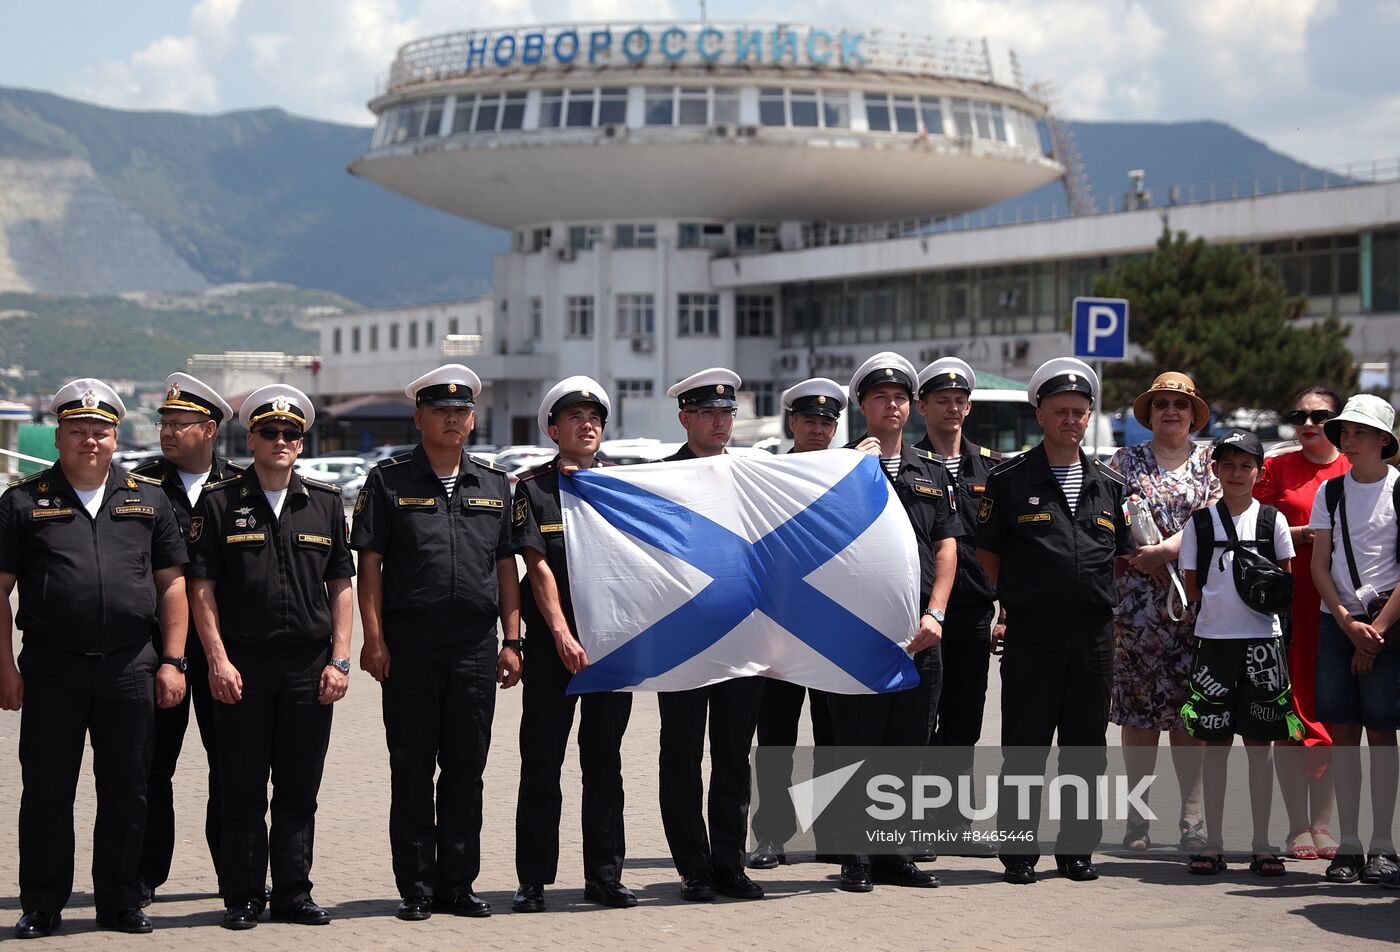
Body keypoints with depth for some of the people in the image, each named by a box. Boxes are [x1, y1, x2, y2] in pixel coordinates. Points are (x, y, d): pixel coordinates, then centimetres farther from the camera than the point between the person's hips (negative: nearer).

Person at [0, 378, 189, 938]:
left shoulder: (148, 500, 11)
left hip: (130, 668, 2)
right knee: (46, 793, 4)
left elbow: (171, 585, 11)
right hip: (51, 670, -2)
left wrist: (171, 661, 3)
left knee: (127, 793, 6)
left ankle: (120, 902, 17)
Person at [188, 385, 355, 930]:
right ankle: (243, 898, 11)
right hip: (243, 667, -2)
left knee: (299, 791, 6)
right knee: (243, 792, 2)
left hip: (310, 670, 2)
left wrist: (340, 660, 2)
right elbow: (202, 587, -1)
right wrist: (218, 660, -9)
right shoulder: (220, 502, 2)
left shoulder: (325, 502, 10)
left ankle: (293, 893, 15)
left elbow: (341, 586, 11)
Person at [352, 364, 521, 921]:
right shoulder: (389, 480, 3)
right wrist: (374, 639, -8)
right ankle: (416, 889, 9)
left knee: (466, 768, 7)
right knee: (412, 770, 2)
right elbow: (369, 564, 0)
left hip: (476, 645, 3)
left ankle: (457, 884, 15)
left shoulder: (494, 484, 13)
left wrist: (511, 640, 7)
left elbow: (507, 566, 13)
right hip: (410, 643, -3)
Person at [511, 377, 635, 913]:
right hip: (553, 642, -2)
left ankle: (604, 876, 14)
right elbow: (539, 568, -5)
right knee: (541, 762, 1)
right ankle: (534, 880, 7)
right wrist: (563, 637, -12)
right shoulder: (532, 487, 2)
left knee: (604, 761, 7)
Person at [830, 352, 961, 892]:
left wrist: (934, 614, -1)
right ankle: (856, 858, 4)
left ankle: (896, 855, 16)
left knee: (909, 746, 7)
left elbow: (945, 548, 12)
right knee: (857, 745, -2)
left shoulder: (932, 472, 15)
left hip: (919, 630, 4)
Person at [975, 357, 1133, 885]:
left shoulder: (1109, 484, 13)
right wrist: (1014, 601, -1)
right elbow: (987, 553, 4)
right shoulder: (1010, 480, 2)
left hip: (1094, 632, 3)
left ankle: (1076, 850, 17)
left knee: (1086, 748, 8)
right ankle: (1019, 851, 8)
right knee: (1024, 747, 0)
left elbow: (1121, 556, 19)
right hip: (1031, 632, -3)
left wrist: (1099, 599, 7)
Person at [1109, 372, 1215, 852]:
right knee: (1138, 707, 0)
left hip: (1195, 601, 0)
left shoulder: (1210, 461, 10)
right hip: (1137, 600, 0)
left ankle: (1192, 818, 3)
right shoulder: (1127, 460, 11)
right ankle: (1137, 817, 5)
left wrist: (1161, 551, -17)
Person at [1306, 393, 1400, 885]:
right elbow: (1319, 565, 7)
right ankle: (1348, 844, 6)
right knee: (1342, 732, 2)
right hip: (1336, 621, 3)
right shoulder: (1331, 491, 10)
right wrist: (1348, 623, -5)